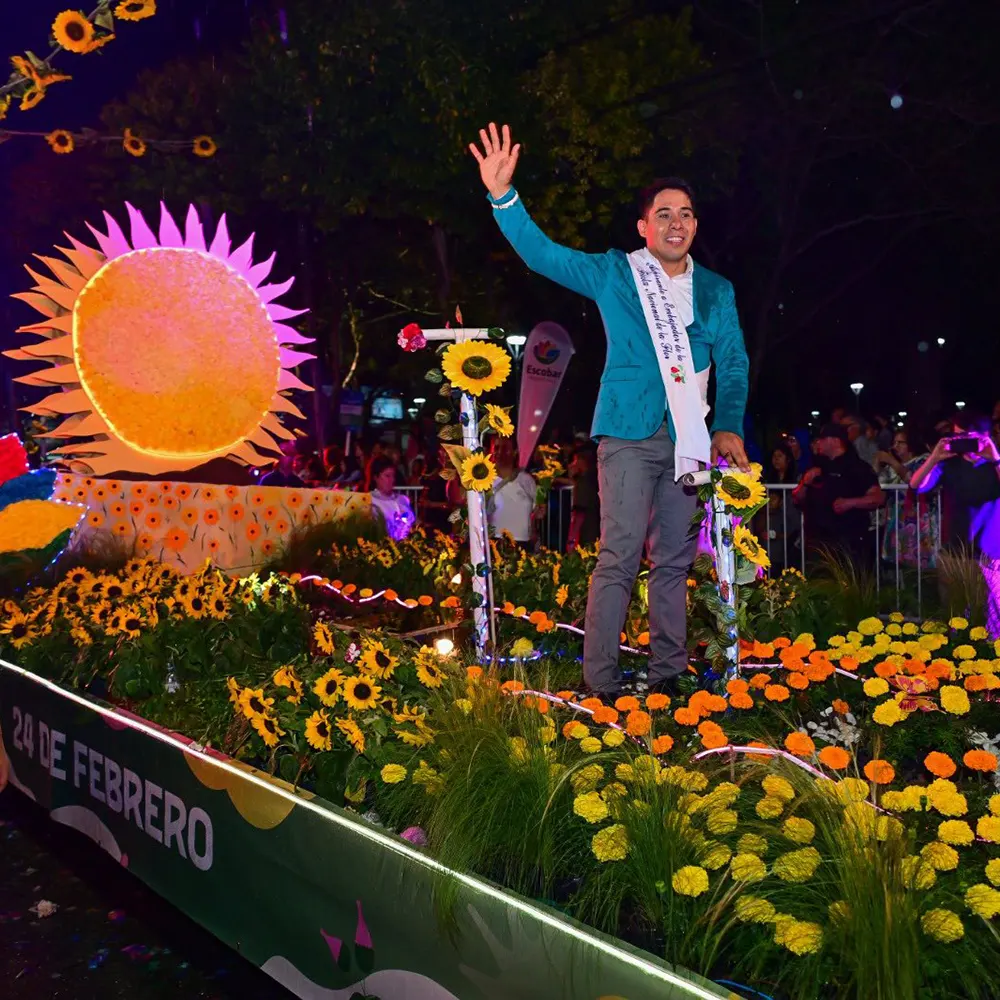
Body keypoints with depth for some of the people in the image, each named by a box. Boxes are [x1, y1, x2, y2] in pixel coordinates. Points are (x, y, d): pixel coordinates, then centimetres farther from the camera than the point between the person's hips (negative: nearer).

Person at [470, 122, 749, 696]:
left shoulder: (716, 290, 16)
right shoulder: (613, 273, 7)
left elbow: (734, 362, 15)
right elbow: (541, 252, 2)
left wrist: (729, 427, 1)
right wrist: (503, 194, -11)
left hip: (688, 438, 4)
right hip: (630, 432, -3)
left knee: (675, 560, 7)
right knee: (621, 555, -10)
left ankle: (669, 674, 16)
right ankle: (601, 683, -5)